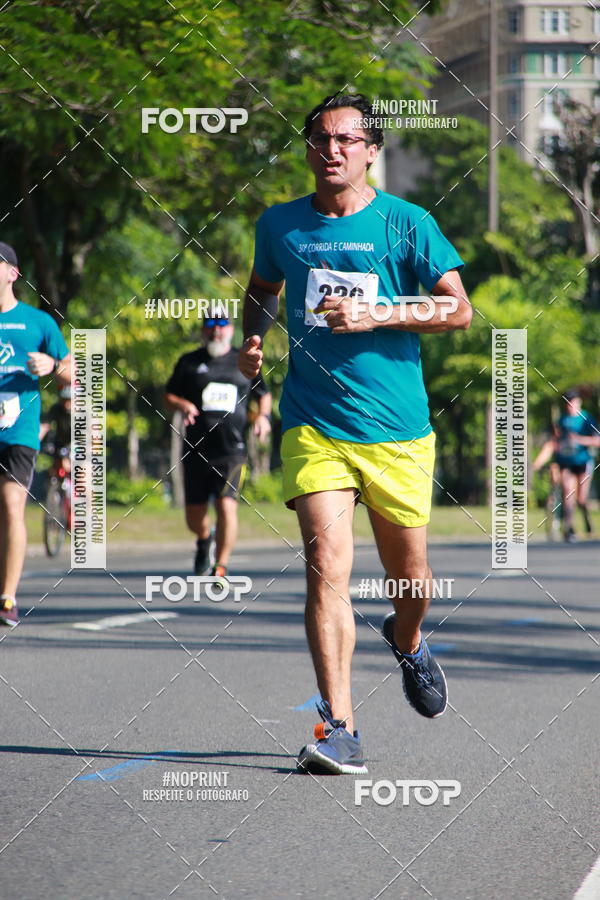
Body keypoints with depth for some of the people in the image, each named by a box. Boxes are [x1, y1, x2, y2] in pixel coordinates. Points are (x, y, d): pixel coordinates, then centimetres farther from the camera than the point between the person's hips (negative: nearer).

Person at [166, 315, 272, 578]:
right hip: (196, 451, 1)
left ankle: (221, 568, -8)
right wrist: (183, 405, -8)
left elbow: (263, 395, 22)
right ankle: (204, 540, 40)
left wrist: (263, 416, 2)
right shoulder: (190, 362, 11)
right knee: (194, 516, 5)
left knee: (227, 506, -17)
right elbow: (169, 396, 15)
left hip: (232, 450, -1)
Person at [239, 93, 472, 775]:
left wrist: (377, 316, -15)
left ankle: (406, 642, 48)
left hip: (398, 429, 0)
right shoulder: (280, 225, 6)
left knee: (408, 575, 10)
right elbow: (262, 289, 26)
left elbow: (458, 310, -3)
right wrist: (253, 338, 6)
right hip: (313, 425, 0)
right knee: (326, 564, -16)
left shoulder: (405, 223, -1)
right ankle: (338, 729, -17)